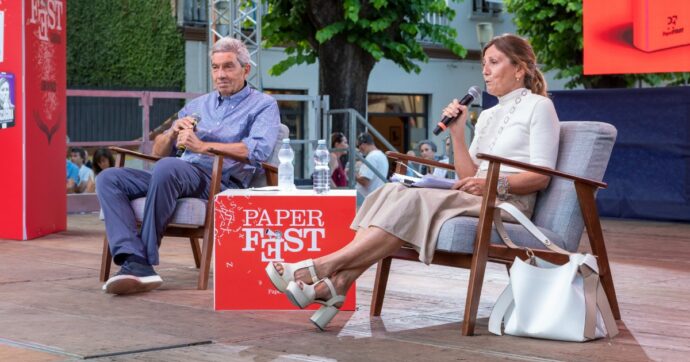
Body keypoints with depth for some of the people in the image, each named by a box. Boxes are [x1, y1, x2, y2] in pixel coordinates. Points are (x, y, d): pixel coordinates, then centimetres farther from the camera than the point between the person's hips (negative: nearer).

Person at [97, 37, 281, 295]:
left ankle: (145, 261, -33)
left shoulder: (263, 105, 11)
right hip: (180, 177, 6)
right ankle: (136, 262, -35)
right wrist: (173, 132, 2)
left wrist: (202, 146, -11)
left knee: (167, 167, -37)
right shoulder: (197, 106, 29)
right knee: (109, 179, -17)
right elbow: (158, 151, 26)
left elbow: (258, 150, -10)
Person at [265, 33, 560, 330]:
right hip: (477, 200, 7)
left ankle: (323, 266, -33)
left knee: (412, 202, -29)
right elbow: (469, 177, 16)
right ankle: (339, 281, -35)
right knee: (393, 192, -20)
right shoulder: (488, 116, 27)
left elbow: (541, 176, -6)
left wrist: (495, 184, -20)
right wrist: (457, 132, 4)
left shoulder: (538, 106, 5)